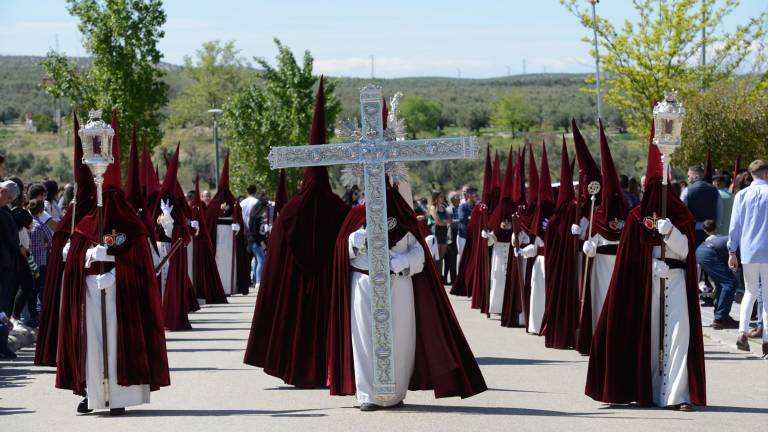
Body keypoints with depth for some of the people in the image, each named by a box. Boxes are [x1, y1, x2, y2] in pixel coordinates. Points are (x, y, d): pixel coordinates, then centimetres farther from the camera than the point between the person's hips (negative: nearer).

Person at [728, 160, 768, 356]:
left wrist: (732, 252, 9)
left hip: (748, 252, 3)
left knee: (750, 292, 16)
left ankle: (742, 332, -1)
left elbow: (735, 225, 4)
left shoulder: (742, 195, 4)